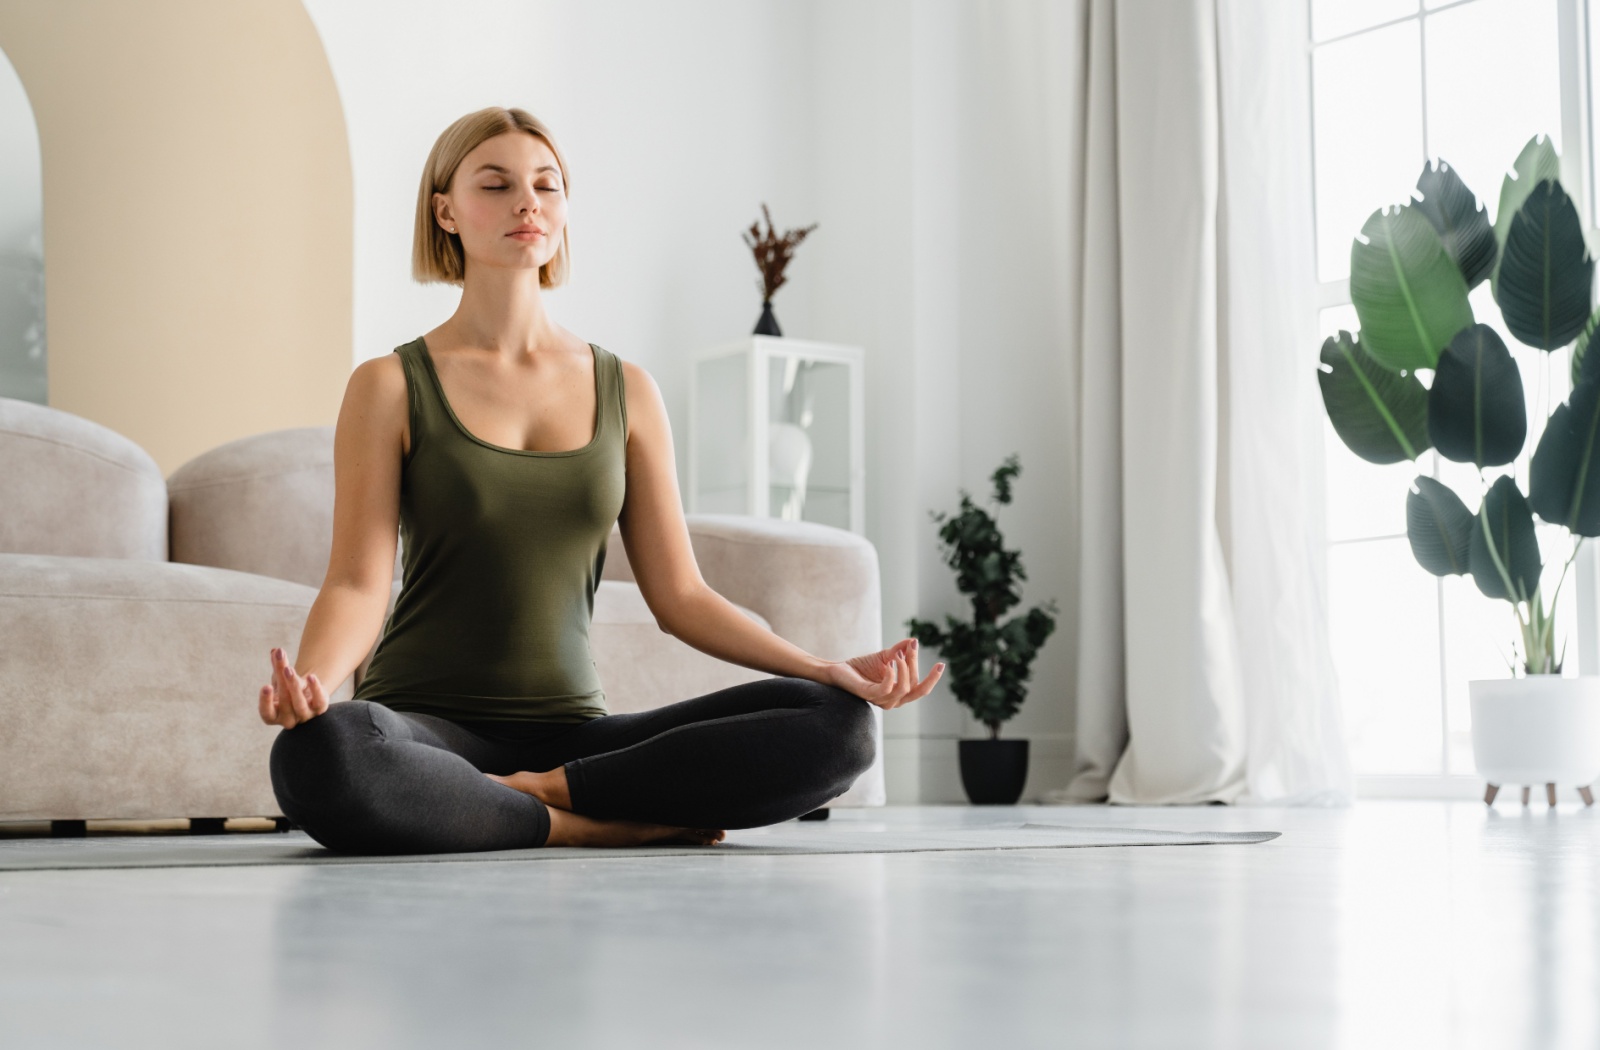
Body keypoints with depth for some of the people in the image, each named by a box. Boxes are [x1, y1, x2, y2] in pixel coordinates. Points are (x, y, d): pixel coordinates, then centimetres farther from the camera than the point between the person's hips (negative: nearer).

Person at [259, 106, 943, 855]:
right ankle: (614, 826, -21)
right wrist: (309, 679, -28)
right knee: (318, 755, -40)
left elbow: (680, 595, 10)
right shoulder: (391, 387, 3)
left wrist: (826, 668, -3)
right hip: (429, 728, -3)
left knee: (836, 724, -19)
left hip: (573, 730, 3)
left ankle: (541, 789, -15)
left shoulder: (626, 391, 12)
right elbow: (357, 582, -6)